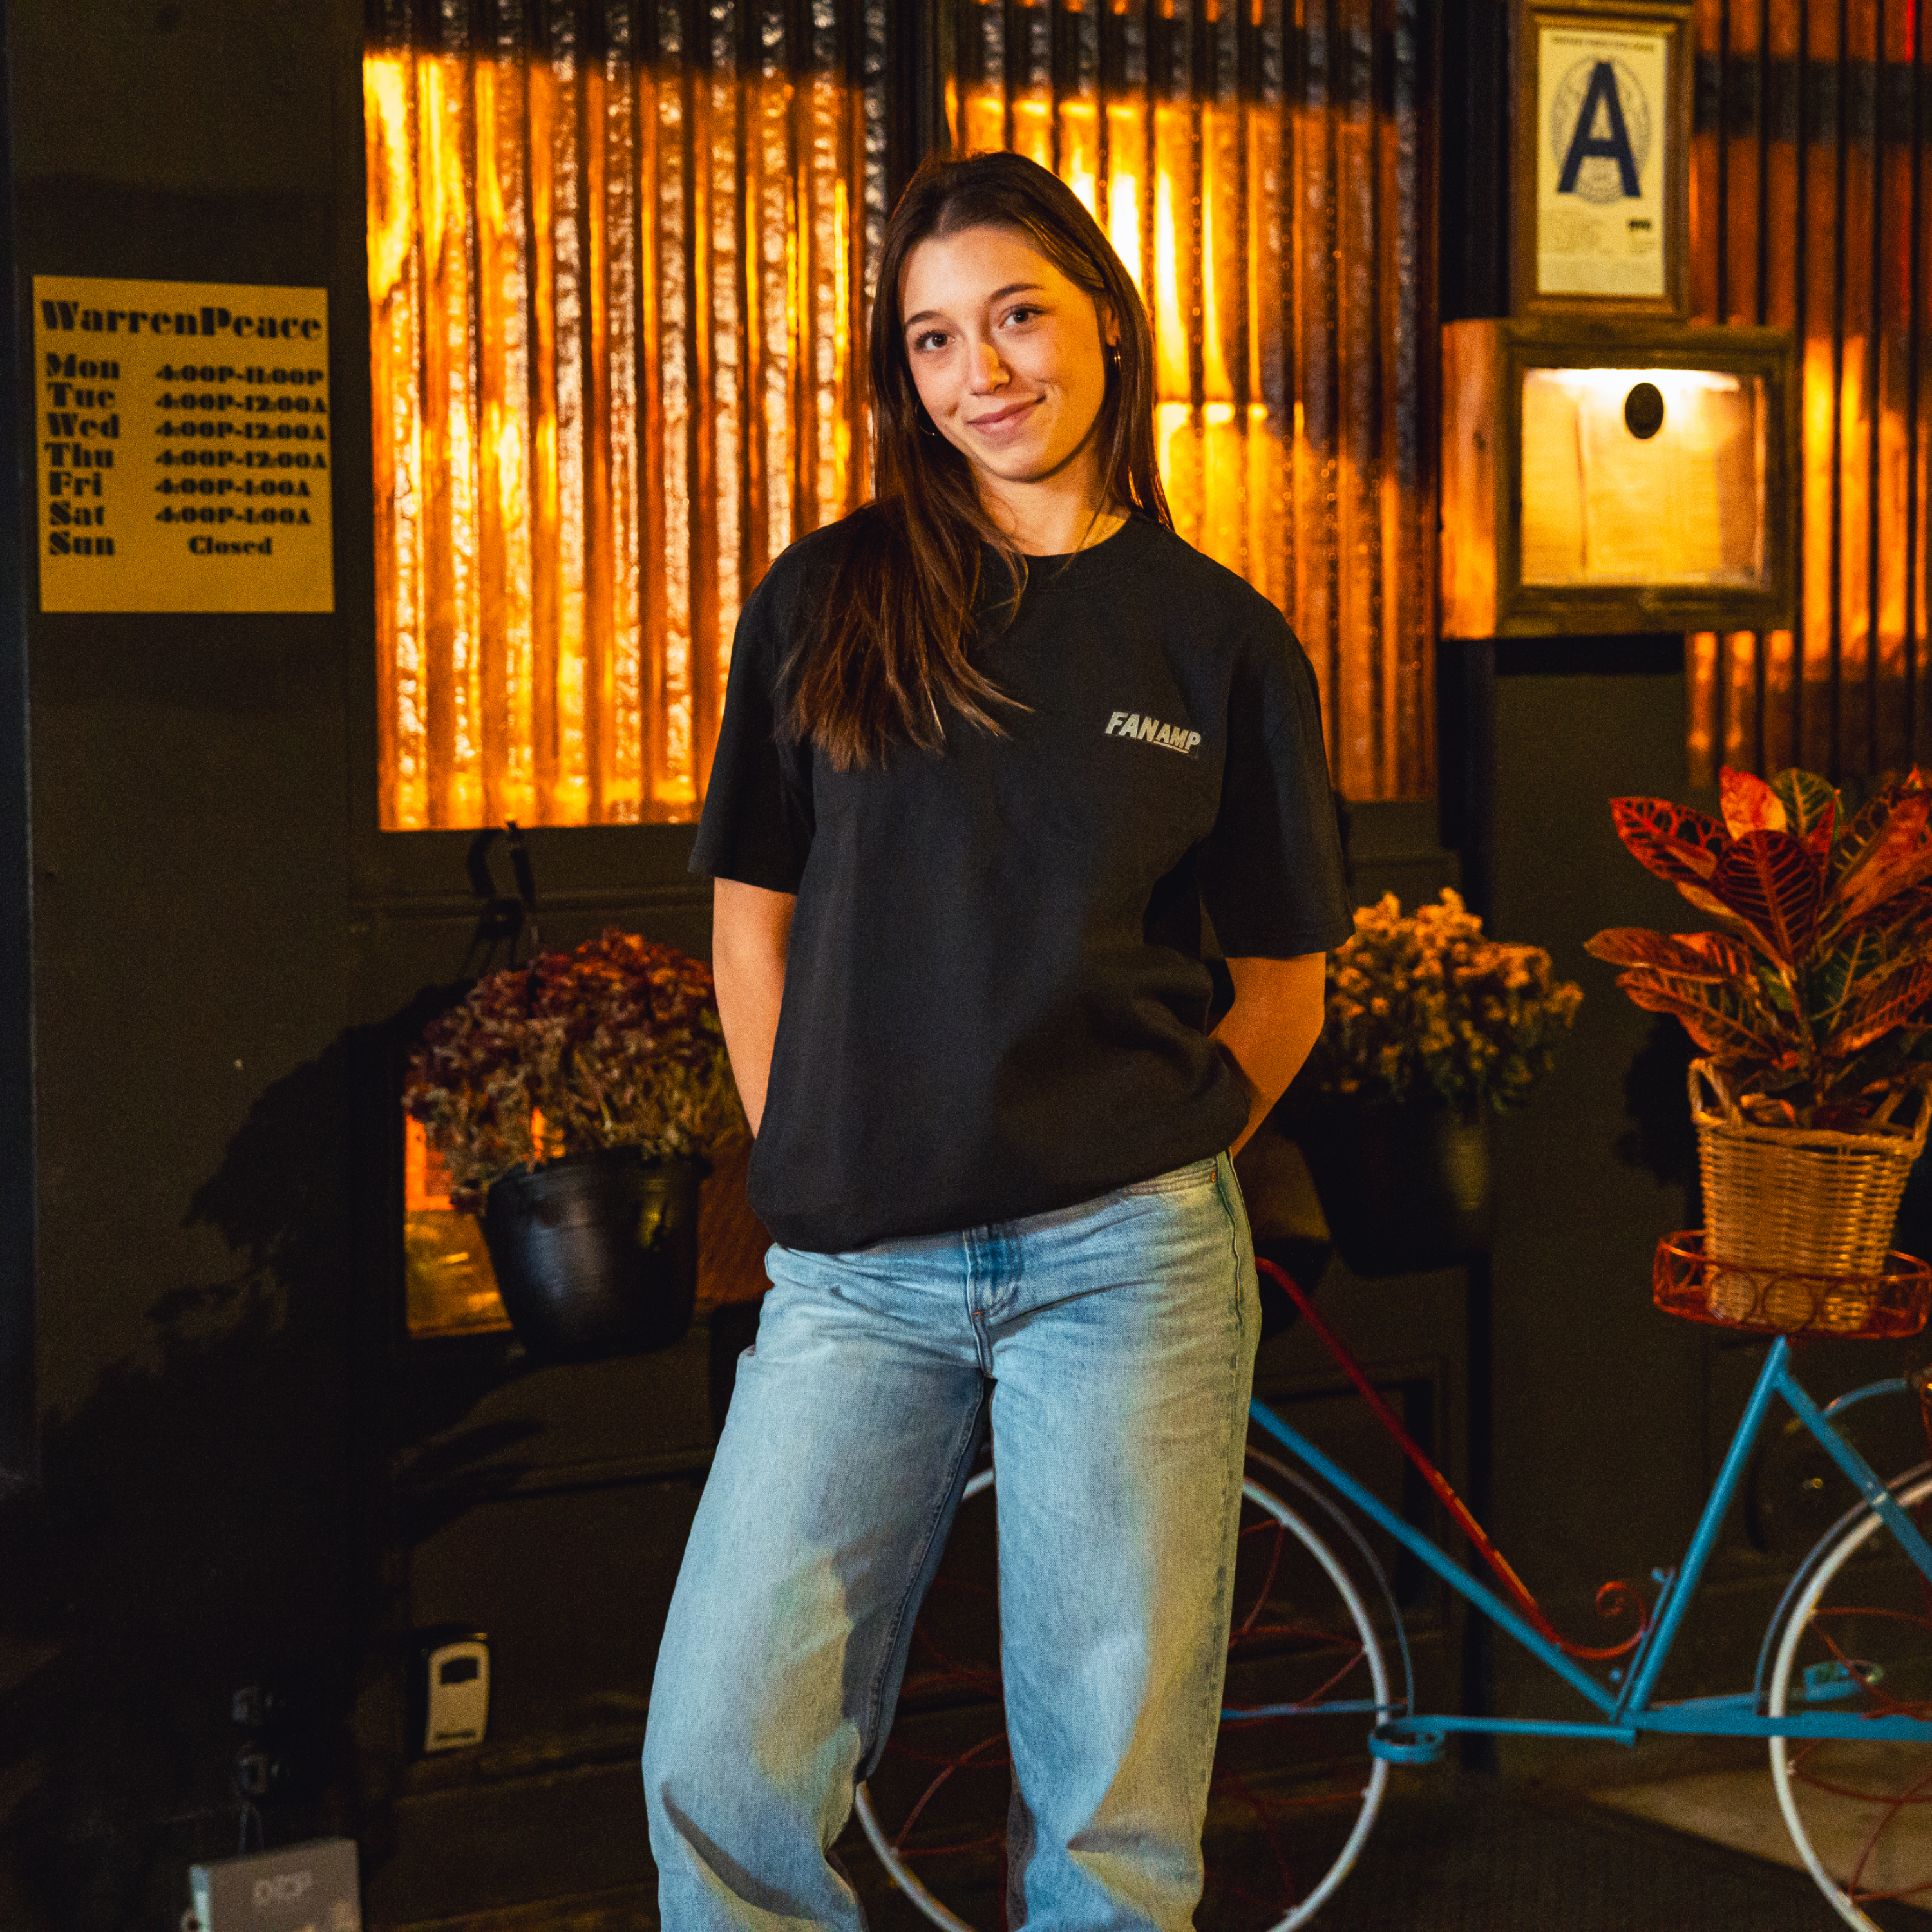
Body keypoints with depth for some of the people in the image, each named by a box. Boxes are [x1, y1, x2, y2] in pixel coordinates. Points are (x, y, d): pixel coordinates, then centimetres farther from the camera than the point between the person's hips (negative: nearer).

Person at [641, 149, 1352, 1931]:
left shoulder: (1223, 639, 5)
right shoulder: (825, 600, 6)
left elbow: (1285, 985, 11)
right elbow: (752, 919, 11)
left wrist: (1146, 1175, 4)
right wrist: (815, 1169, 5)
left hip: (1125, 1265, -1)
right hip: (857, 1274, 1)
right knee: (721, 1771, -4)